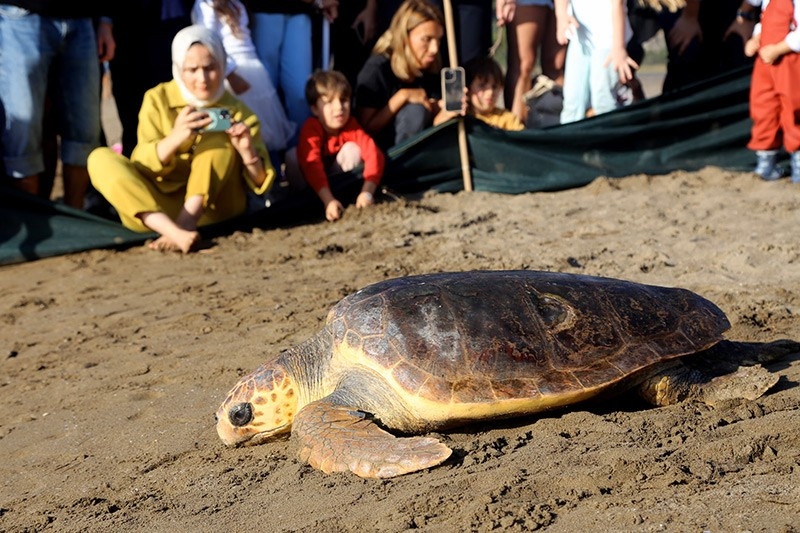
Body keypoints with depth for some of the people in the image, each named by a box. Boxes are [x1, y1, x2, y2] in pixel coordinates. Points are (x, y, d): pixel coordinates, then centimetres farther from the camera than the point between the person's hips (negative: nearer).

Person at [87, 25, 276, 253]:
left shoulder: (236, 112, 1)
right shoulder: (158, 100, 0)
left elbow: (261, 185, -2)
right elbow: (141, 168, -10)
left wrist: (247, 152, -23)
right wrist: (175, 138, -29)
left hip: (213, 206, -1)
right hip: (156, 207, 1)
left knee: (218, 135, -17)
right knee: (100, 159, -20)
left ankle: (186, 221, -33)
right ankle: (174, 232, -41)